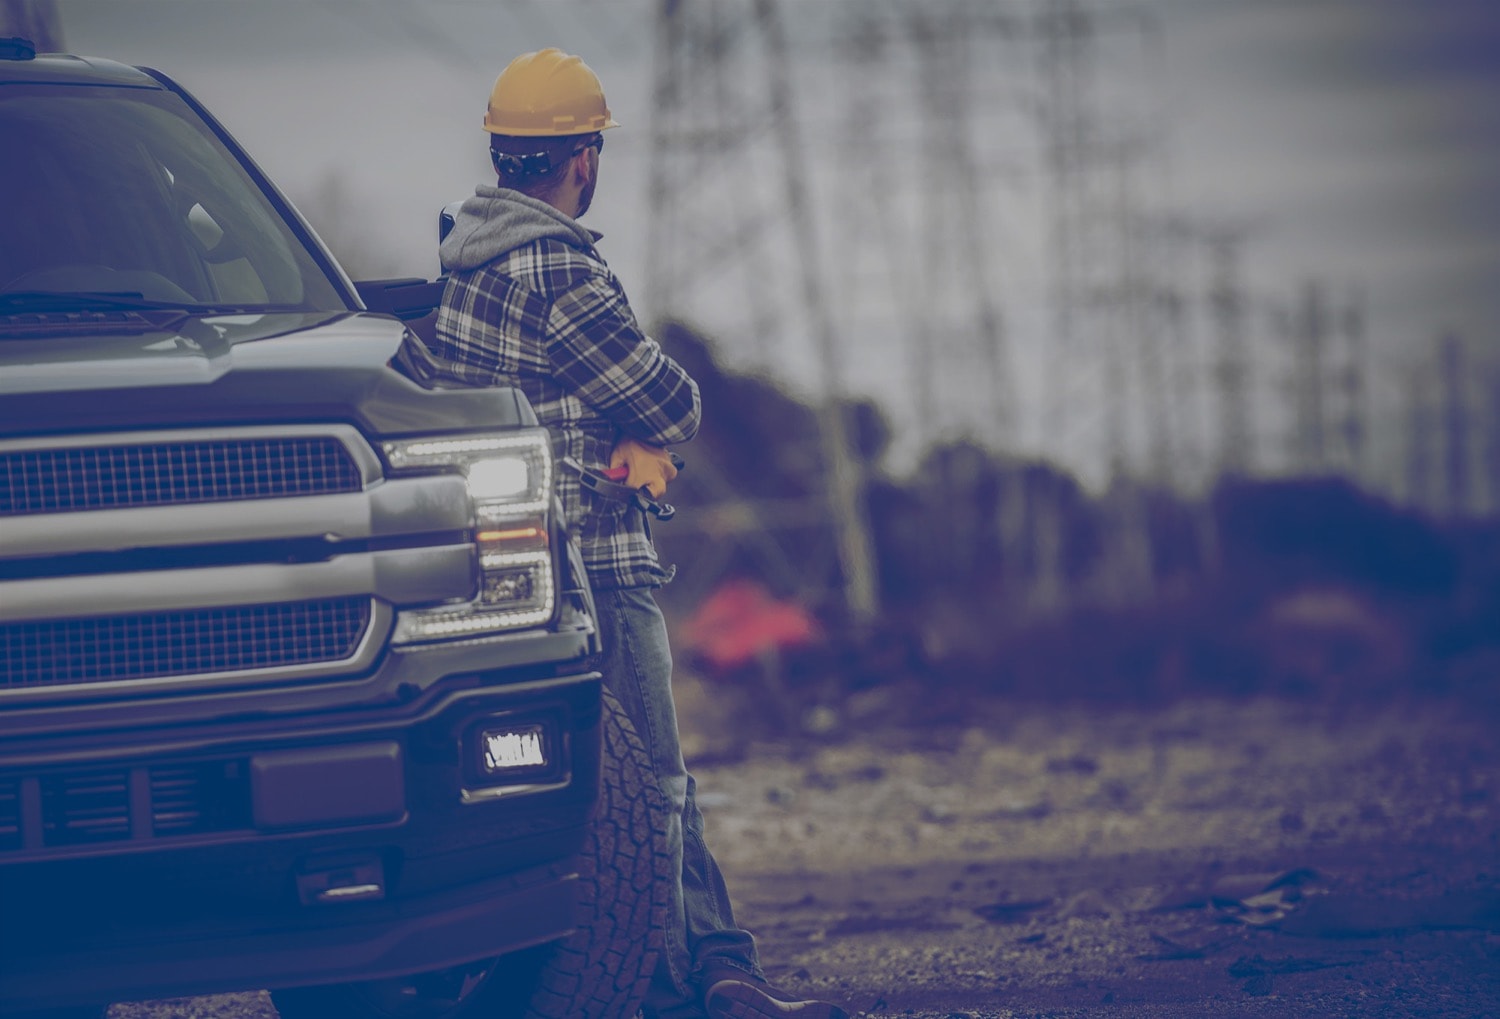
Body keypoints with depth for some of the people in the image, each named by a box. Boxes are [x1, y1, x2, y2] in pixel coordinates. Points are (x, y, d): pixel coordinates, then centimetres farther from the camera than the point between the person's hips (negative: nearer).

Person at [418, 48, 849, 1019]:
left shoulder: (465, 258, 12)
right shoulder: (558, 272, -19)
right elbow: (675, 406, -13)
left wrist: (629, 437, -2)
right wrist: (640, 431, 9)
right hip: (589, 571, -10)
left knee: (665, 783, 14)